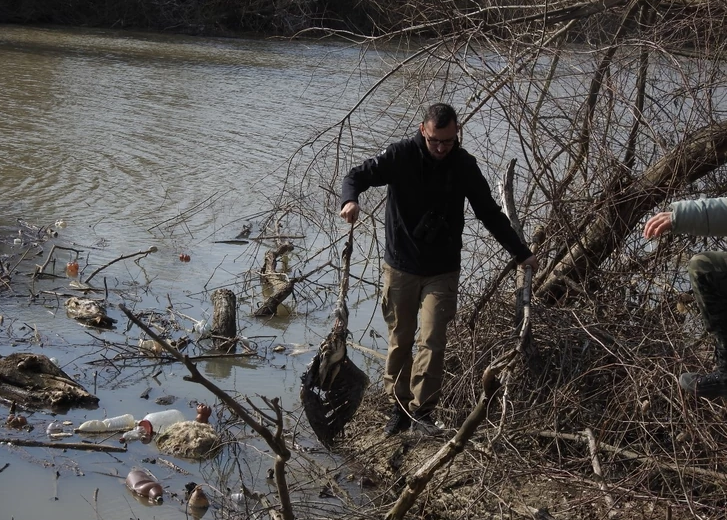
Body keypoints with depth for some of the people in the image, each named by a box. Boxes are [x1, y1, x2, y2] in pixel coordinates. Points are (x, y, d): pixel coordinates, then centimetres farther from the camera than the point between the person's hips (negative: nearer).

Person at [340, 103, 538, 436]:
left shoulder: (464, 166, -3)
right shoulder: (401, 156, -10)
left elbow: (490, 213, 6)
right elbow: (357, 176, -10)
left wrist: (521, 253, 4)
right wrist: (350, 200, -35)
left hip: (442, 271, 0)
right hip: (400, 267, 0)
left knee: (432, 341, -9)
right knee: (399, 341, 8)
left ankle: (422, 411, 0)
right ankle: (399, 408, 21)